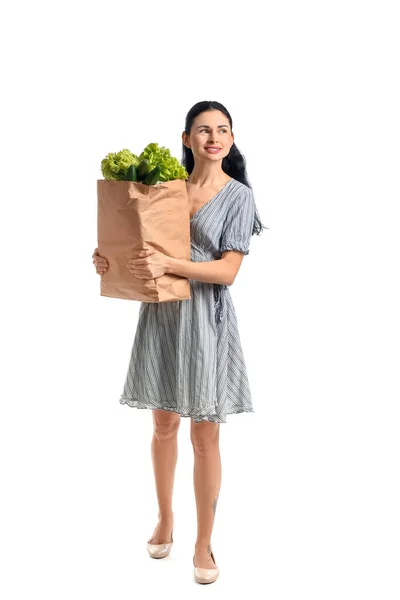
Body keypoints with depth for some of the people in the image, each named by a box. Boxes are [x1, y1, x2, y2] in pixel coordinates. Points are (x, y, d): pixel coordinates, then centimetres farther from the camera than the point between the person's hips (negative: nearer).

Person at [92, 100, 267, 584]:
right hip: (160, 314, 3)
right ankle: (164, 519, 34)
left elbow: (227, 270, -13)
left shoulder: (238, 196, -5)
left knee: (205, 436, 3)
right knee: (164, 424, 14)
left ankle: (204, 543, 17)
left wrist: (169, 265, -25)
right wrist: (109, 258, -4)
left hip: (206, 320, -3)